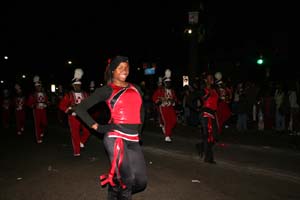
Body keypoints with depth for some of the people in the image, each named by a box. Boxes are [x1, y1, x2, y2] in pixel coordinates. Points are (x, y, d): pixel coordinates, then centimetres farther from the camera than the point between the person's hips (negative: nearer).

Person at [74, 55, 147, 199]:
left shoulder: (136, 89, 14)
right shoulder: (107, 90, -1)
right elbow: (80, 108, -1)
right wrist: (98, 127, -6)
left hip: (134, 140, 6)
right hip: (115, 137, -5)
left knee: (141, 182, 6)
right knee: (128, 180, -8)